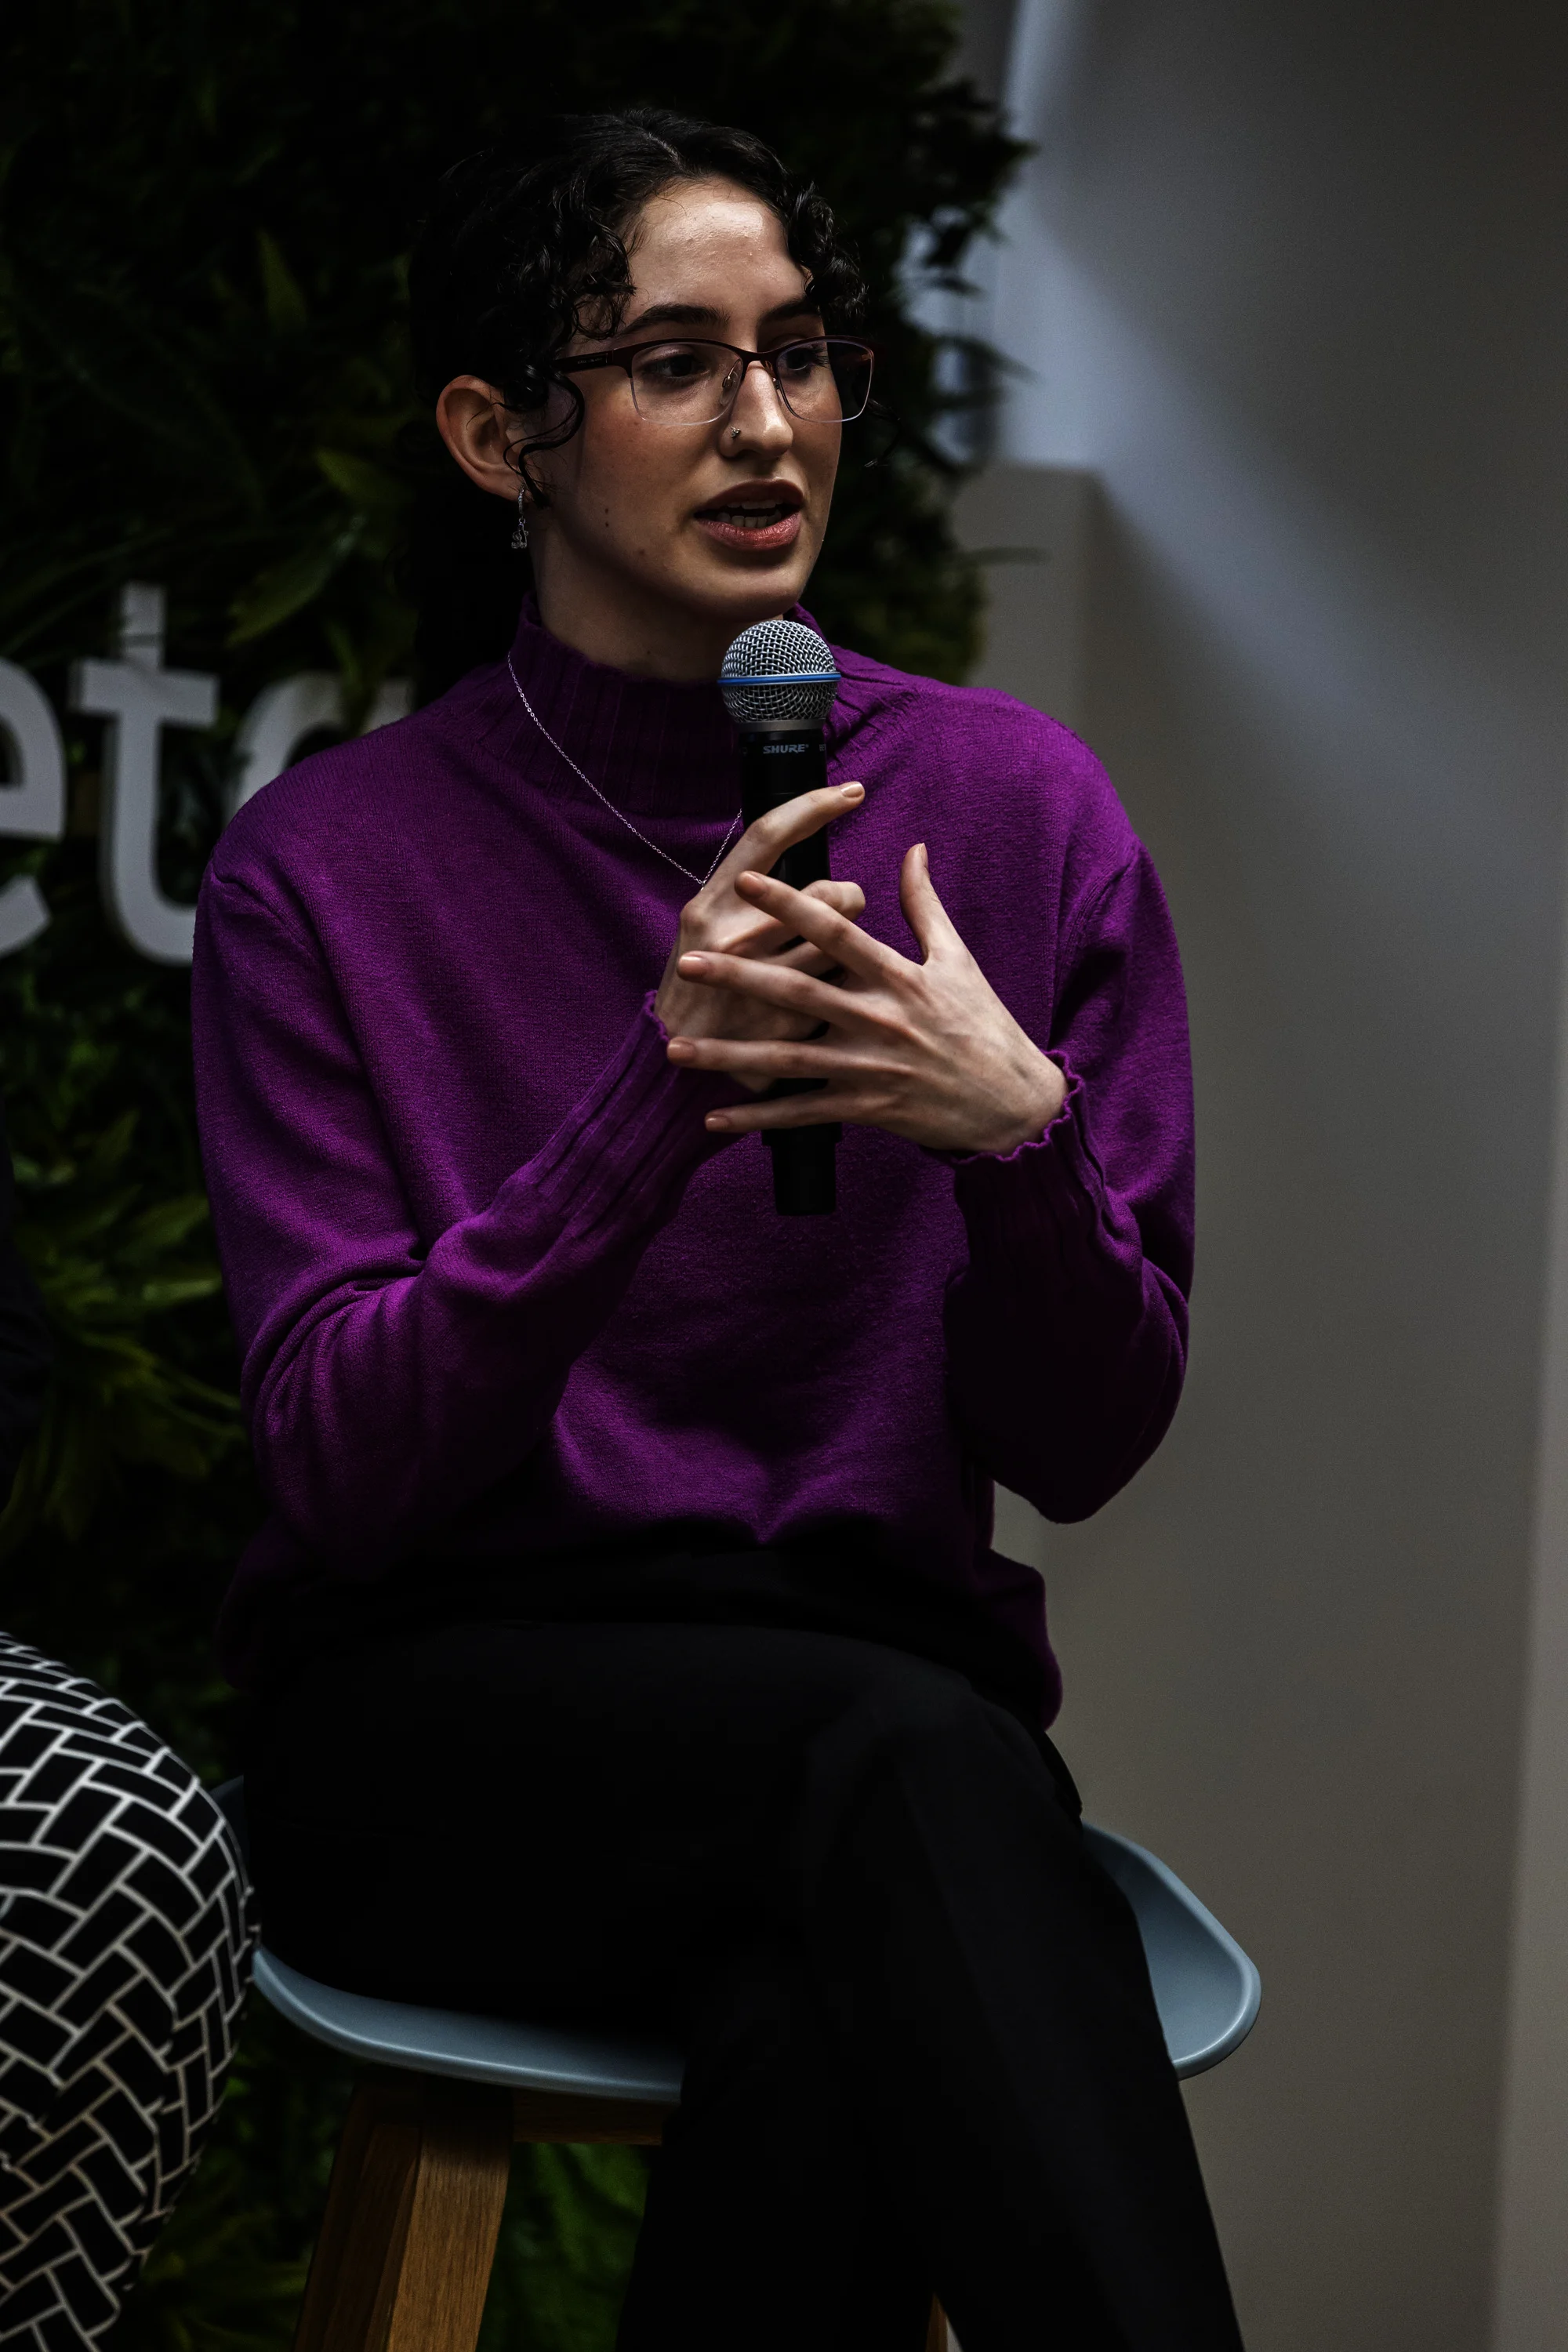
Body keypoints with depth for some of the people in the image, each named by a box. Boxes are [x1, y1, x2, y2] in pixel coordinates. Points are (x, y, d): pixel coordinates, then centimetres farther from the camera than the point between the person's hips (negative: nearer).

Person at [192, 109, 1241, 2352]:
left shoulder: (1018, 806, 4)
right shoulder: (326, 869, -1)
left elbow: (1087, 1446, 3)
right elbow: (345, 1463, -10)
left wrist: (1021, 1128, -18)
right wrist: (660, 1091, -22)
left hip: (880, 1668, 2)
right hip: (447, 1725, -1)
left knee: (823, 2040, -36)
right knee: (918, 1759, -35)